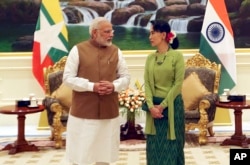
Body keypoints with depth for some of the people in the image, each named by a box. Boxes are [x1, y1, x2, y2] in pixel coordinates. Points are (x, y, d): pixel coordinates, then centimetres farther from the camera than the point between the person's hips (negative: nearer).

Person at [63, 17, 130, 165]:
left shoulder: (116, 51, 7)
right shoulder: (78, 50, -4)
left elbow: (126, 77, 8)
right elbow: (68, 78, -7)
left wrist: (114, 86, -14)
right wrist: (91, 86, -18)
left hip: (109, 112, 3)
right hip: (83, 112, -3)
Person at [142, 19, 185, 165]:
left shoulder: (177, 56, -6)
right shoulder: (150, 58, 7)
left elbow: (178, 84, -11)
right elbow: (147, 83, 2)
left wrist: (162, 106, -14)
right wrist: (151, 106, -12)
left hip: (172, 106, -4)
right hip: (154, 107, 4)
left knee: (171, 146, 4)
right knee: (155, 147, 9)